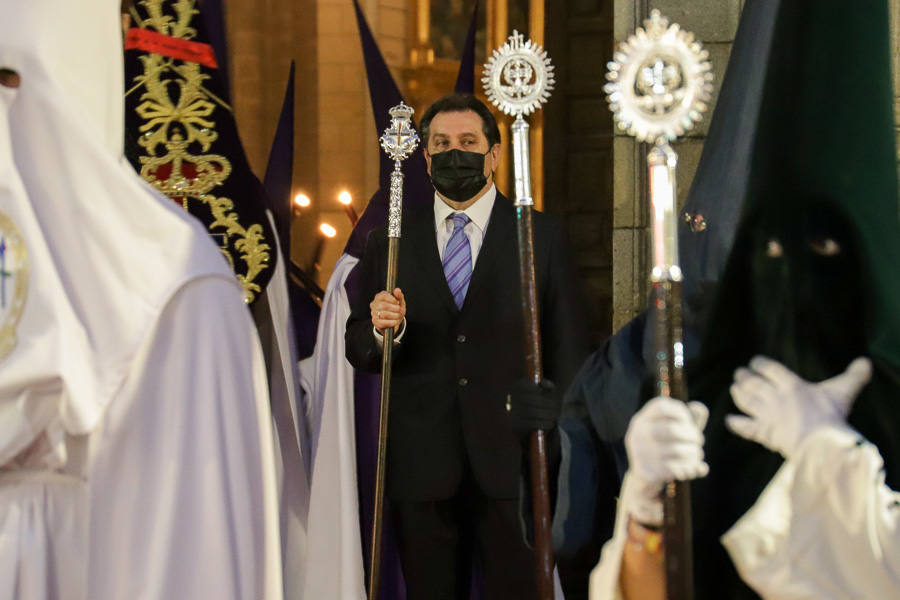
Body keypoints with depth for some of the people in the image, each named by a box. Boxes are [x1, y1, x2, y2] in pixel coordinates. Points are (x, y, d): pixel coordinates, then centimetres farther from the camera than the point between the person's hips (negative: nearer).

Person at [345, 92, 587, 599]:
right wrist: (380, 331, -15)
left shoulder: (542, 237, 4)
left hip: (513, 464, -2)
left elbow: (567, 348, 3)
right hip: (421, 470, 2)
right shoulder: (390, 245, 9)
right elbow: (359, 352, 8)